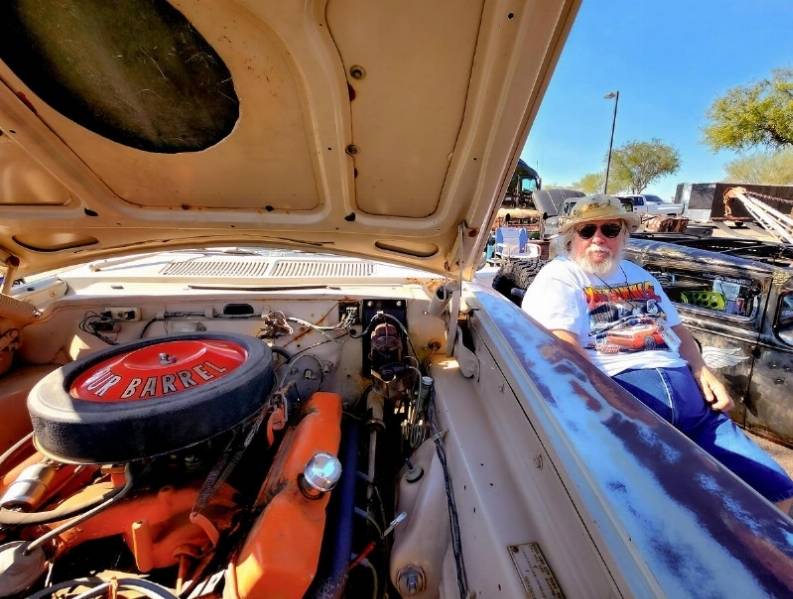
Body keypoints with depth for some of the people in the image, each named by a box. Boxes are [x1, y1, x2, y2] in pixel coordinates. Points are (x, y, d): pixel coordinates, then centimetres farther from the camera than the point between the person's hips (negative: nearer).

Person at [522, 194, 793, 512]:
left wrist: (702, 371, 12)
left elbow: (676, 328, 31)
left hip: (686, 389, 8)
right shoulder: (559, 277, -1)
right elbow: (564, 351, -15)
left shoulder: (639, 275, 26)